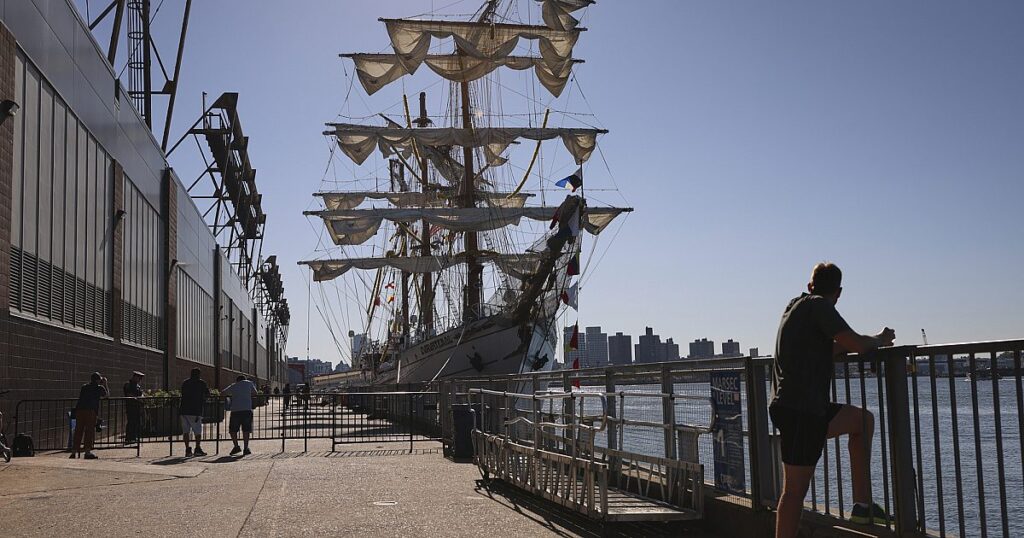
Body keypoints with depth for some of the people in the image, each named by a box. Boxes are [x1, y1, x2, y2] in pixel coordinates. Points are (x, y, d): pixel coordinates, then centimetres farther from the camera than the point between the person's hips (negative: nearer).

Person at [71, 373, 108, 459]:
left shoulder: (84, 387, 20)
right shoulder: (100, 387, 9)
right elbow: (106, 395, 27)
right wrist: (105, 384, 38)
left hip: (79, 409, 4)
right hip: (91, 410, -4)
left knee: (78, 430, 8)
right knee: (89, 430, 0)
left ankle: (74, 451, 10)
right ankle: (88, 451, -3)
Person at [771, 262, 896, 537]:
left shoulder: (797, 306, 19)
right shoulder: (818, 306, -9)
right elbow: (857, 344, -14)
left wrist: (870, 341, 26)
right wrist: (880, 340, 8)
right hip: (799, 411, -10)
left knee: (864, 419, 23)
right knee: (795, 489, -7)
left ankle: (862, 503, 22)